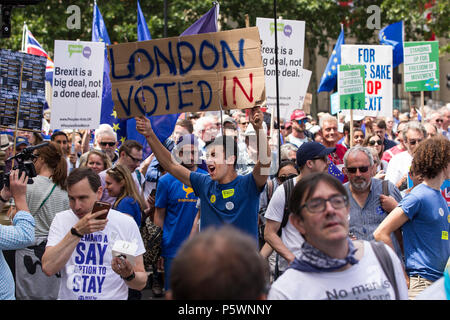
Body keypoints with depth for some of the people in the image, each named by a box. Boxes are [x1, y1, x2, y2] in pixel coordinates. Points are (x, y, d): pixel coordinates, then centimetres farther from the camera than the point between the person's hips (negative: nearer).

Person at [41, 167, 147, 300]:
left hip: (113, 297, -1)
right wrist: (77, 232, -16)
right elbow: (48, 268, -11)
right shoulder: (61, 219, 3)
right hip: (68, 296, 1)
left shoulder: (126, 223, -1)